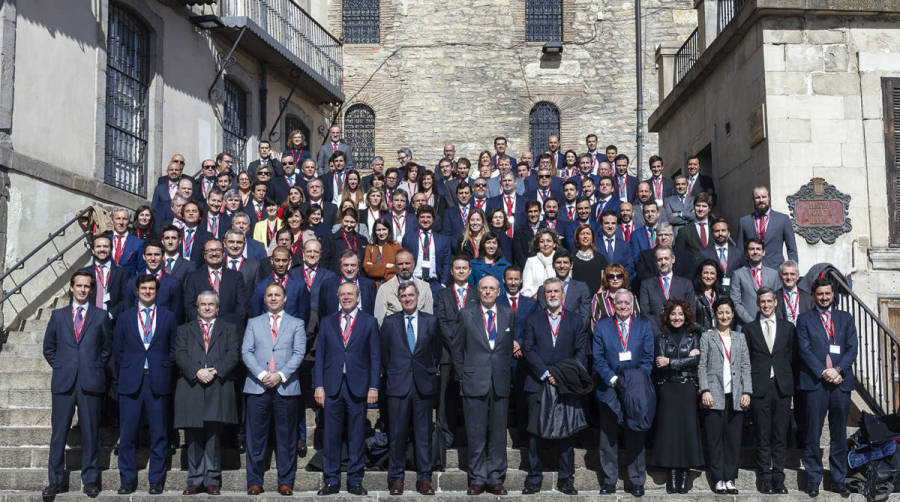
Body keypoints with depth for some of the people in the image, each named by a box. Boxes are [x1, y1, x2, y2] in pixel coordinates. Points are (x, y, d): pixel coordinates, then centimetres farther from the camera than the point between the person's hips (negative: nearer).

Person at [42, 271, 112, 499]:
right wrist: (60, 367, 7)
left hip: (91, 383, -1)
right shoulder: (58, 315, 11)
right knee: (58, 432, 2)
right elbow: (49, 348, 17)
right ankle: (56, 480, 12)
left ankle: (90, 480, 13)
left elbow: (107, 348, 14)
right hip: (63, 383, 1)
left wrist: (95, 368, 4)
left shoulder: (101, 316, 8)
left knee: (90, 433, 3)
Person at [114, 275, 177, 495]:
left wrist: (165, 370, 2)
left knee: (159, 434, 2)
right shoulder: (125, 317, 10)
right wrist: (127, 372, 6)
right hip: (130, 382, 0)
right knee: (127, 434, 2)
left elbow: (174, 348, 10)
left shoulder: (168, 316, 9)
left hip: (158, 382, 0)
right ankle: (128, 480, 12)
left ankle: (156, 480, 11)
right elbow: (117, 350, 12)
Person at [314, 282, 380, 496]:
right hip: (332, 387, 1)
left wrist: (373, 387, -4)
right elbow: (319, 356, 8)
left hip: (358, 387, -1)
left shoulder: (369, 322, 6)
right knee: (331, 436, 3)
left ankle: (355, 481, 13)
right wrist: (318, 386, 0)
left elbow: (375, 357, 3)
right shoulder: (328, 322, 11)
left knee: (357, 436, 4)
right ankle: (331, 481, 13)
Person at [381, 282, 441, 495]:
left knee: (423, 434, 4)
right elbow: (384, 353, 11)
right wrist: (391, 375, 9)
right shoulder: (390, 322, 7)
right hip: (398, 386, 0)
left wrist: (430, 371, 7)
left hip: (424, 385, 1)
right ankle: (396, 479, 11)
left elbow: (438, 350, 13)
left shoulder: (431, 321, 8)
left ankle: (424, 479, 11)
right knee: (397, 435, 1)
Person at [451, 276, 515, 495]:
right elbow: (456, 346, 7)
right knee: (476, 434, 2)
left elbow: (510, 347, 13)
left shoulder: (509, 315, 8)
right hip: (474, 383, -2)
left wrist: (505, 372, 8)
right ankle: (477, 479, 11)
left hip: (500, 383, 2)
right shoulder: (466, 314, 3)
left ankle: (495, 479, 15)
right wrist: (462, 376, 5)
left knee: (498, 434, 6)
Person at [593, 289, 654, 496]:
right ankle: (608, 480, 12)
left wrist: (636, 382, -9)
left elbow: (648, 358, 3)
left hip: (636, 390, 0)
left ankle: (635, 481, 13)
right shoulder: (602, 326, 6)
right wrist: (613, 379, -11)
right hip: (609, 388, 0)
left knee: (635, 437, 4)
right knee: (608, 437, 4)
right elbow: (598, 357, 0)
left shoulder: (644, 327, 8)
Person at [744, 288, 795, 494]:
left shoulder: (788, 327, 11)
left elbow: (792, 356, 10)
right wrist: (748, 387, -2)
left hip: (782, 387, 1)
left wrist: (790, 382, 3)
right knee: (763, 437, 1)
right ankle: (765, 479, 7)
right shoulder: (749, 329, 7)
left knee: (780, 436, 4)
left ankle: (778, 478, 10)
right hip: (760, 389, -1)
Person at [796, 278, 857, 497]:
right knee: (813, 434, -1)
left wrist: (838, 370, -9)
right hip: (815, 382, -2)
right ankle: (813, 478, 7)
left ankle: (838, 479, 15)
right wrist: (823, 372, -13)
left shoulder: (846, 318, 15)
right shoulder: (804, 319, 7)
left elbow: (853, 348, 6)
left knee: (839, 434, 7)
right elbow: (804, 350, -2)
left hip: (841, 382, 2)